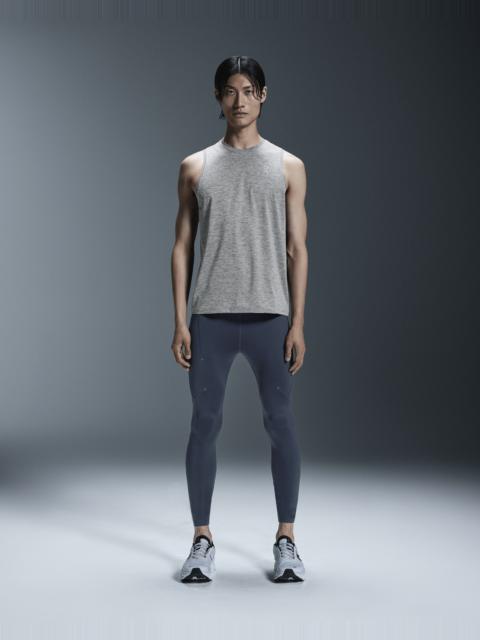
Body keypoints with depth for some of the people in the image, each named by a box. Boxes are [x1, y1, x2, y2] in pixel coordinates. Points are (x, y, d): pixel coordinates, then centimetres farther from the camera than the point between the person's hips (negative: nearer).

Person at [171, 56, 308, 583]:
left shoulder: (288, 167, 6)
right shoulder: (195, 168, 9)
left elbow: (297, 249, 3)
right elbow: (182, 247, 7)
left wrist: (297, 323, -3)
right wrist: (179, 321, -1)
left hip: (269, 316, 0)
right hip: (210, 317, 1)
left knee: (280, 423, 1)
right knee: (204, 424, 3)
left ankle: (286, 540, 13)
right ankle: (202, 540, 15)